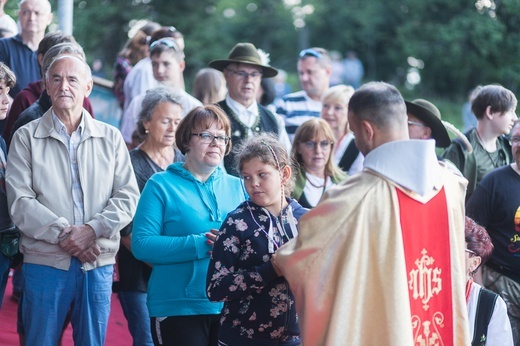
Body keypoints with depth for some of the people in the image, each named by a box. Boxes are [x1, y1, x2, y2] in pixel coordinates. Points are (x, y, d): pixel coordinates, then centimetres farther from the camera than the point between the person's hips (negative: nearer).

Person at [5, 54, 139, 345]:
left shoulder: (111, 138, 10)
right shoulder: (27, 138, 4)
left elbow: (128, 196, 3)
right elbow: (20, 201, -5)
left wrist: (92, 229, -12)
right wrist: (62, 234, -15)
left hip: (99, 264, 2)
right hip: (45, 261, -2)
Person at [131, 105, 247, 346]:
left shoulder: (236, 187, 13)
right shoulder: (162, 185, 0)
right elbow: (141, 245, -12)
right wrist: (202, 245, -19)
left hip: (231, 308, 4)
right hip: (178, 309, -4)